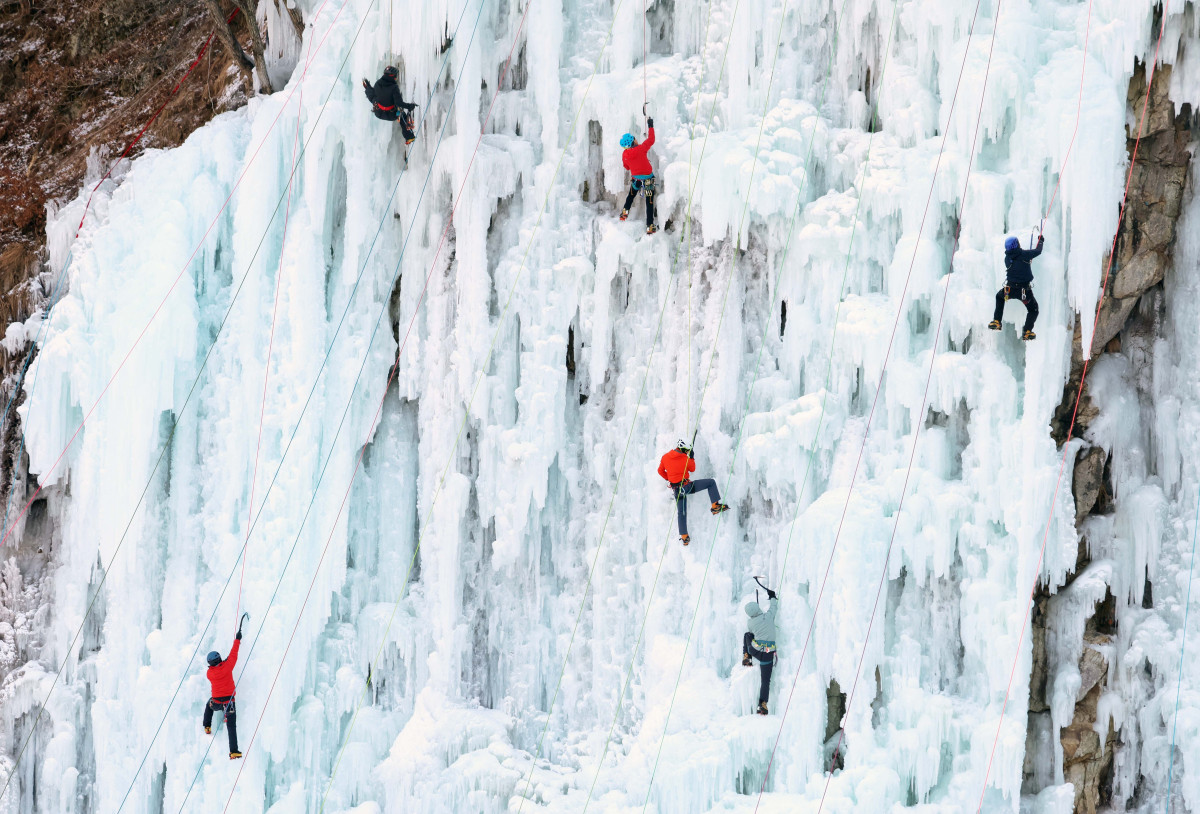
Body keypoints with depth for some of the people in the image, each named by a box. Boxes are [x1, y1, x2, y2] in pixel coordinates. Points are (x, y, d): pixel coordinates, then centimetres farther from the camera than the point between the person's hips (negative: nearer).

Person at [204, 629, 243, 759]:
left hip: (216, 703, 2)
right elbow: (233, 654, -2)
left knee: (209, 705, 39)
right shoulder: (227, 667, -13)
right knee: (231, 727, -1)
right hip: (229, 703, -2)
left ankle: (207, 727, 38)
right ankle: (234, 752, -8)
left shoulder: (209, 673, -6)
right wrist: (237, 639, 10)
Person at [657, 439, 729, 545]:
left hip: (676, 490, 5)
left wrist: (668, 479, 27)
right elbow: (692, 469, 8)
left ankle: (684, 537, 14)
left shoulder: (665, 457, -1)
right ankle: (715, 506, -2)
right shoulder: (686, 459, -12)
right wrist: (691, 457, 18)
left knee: (681, 513, 13)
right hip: (686, 486, -5)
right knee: (711, 482, 3)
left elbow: (660, 471, 12)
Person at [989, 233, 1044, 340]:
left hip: (1010, 290, 3)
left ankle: (996, 321, 26)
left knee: (999, 296, 35)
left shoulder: (1007, 258, 2)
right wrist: (1040, 241, 24)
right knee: (1033, 310, 18)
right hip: (1025, 290, -3)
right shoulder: (1024, 254, -11)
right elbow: (1038, 251, 3)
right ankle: (1027, 331, 0)